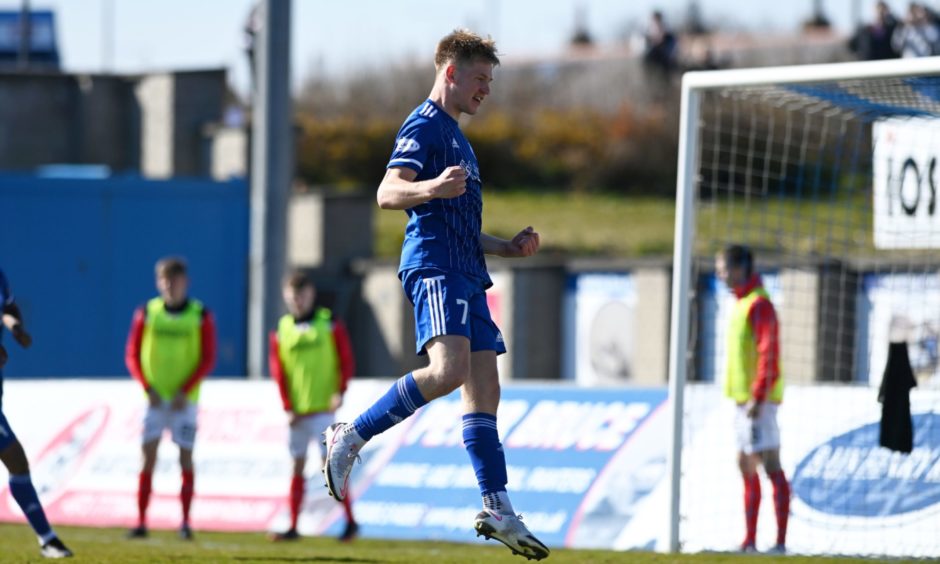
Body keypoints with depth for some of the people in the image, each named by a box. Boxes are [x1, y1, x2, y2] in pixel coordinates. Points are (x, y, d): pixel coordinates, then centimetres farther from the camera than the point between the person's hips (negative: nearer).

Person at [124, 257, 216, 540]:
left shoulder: (201, 316, 0)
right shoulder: (147, 313, 4)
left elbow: (207, 360, -2)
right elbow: (132, 355, 5)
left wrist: (184, 392, -12)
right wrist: (148, 388, -8)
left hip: (184, 399, -1)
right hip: (155, 398, 1)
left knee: (185, 458, 1)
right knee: (147, 456, -5)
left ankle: (185, 522, 9)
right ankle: (141, 522, -3)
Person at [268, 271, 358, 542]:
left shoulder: (329, 324, 1)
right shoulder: (281, 330, 7)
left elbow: (347, 360, 0)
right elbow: (278, 370, 5)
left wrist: (340, 392, -12)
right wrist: (287, 407, -3)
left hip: (323, 407, -3)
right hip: (296, 412, 4)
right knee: (297, 466, 7)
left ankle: (350, 521, 1)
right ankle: (293, 527, 10)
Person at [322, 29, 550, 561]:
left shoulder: (456, 137, 28)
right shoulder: (424, 126, -2)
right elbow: (388, 193, -18)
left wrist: (508, 246, 24)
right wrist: (429, 188, -38)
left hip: (466, 274, 10)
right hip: (434, 267, -10)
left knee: (484, 387, 4)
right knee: (450, 369, -27)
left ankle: (498, 508, 2)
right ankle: (351, 438, -15)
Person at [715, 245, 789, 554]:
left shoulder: (759, 305, -14)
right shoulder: (742, 304, 17)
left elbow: (768, 355, -20)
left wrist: (757, 398, -23)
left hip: (758, 400, -11)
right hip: (744, 400, 11)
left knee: (771, 467, -10)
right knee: (747, 467, 13)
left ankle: (780, 541, -11)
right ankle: (749, 541, 17)